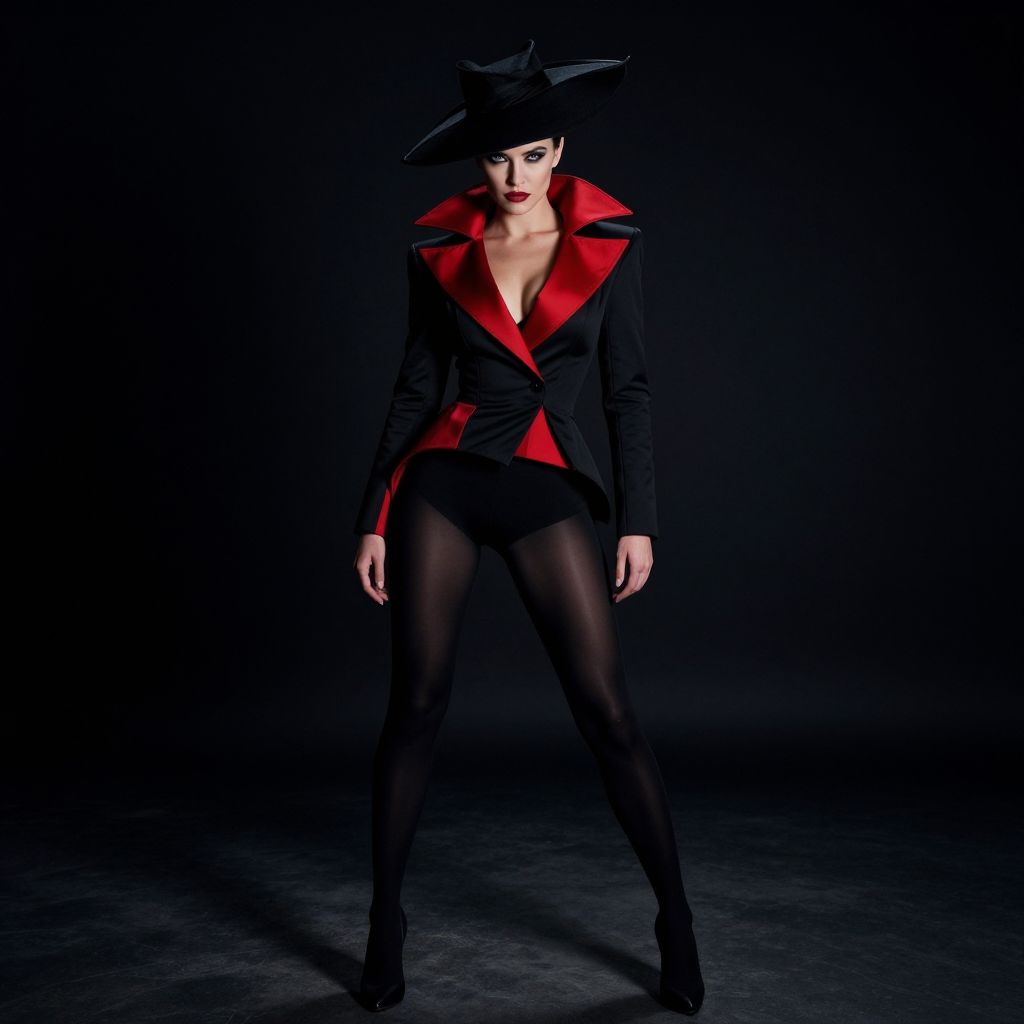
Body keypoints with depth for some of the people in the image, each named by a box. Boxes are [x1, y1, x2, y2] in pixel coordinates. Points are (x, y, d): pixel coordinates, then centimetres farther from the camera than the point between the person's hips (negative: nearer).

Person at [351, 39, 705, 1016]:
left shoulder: (608, 242, 3)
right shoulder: (440, 250, 5)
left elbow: (627, 387, 5)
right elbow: (415, 388, 8)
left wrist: (639, 518, 1)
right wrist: (373, 519, 6)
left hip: (549, 488, 0)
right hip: (442, 480, 1)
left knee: (608, 709, -4)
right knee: (415, 704, 2)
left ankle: (677, 924, 15)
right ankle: (386, 924, 21)